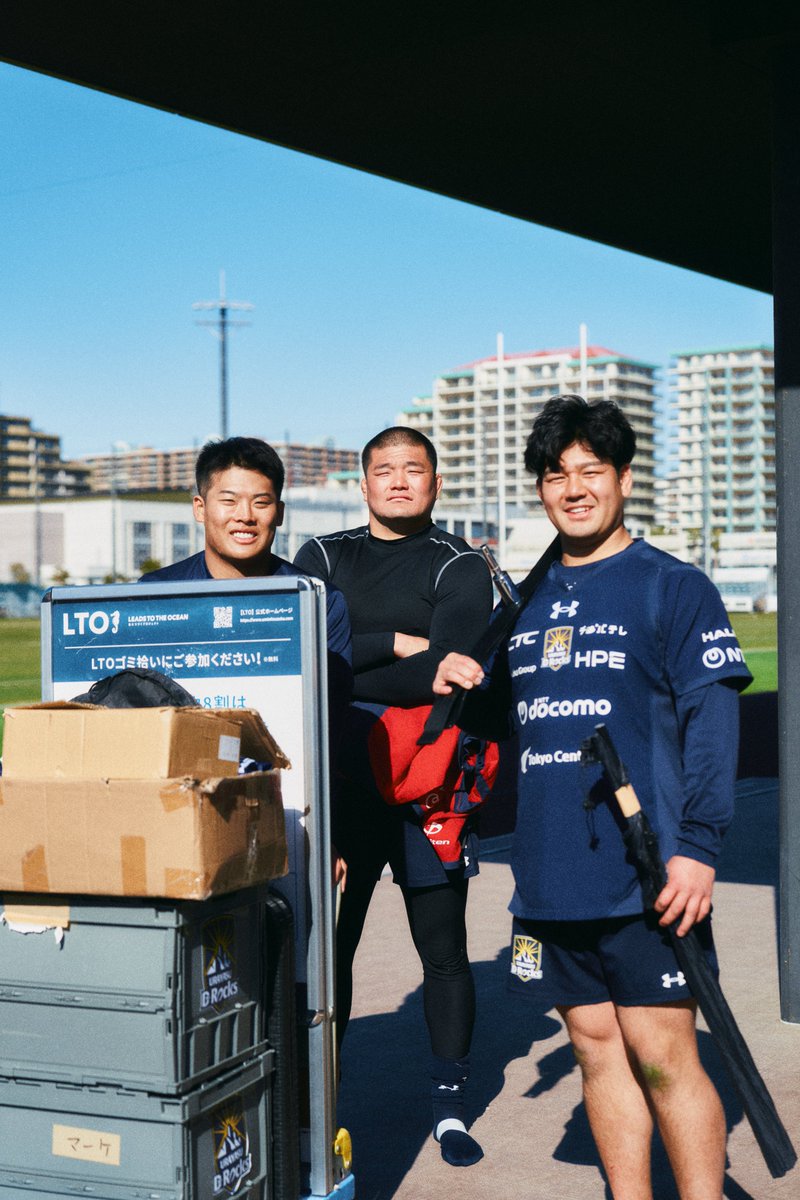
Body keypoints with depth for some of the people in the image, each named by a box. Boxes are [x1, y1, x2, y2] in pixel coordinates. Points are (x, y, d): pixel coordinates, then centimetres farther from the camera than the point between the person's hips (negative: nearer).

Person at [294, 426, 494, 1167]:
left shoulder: (459, 568, 2)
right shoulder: (322, 558, 12)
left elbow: (445, 670, -15)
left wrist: (345, 668, -13)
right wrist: (395, 646, -13)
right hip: (337, 781, 2)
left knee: (444, 949, 7)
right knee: (328, 945, 6)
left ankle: (450, 1107, 19)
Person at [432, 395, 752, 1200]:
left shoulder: (673, 588, -2)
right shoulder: (526, 604, 15)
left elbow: (712, 724, -9)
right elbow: (507, 718, 24)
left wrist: (697, 846, -17)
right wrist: (467, 688, 2)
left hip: (646, 875, -5)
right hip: (550, 875, 6)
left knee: (662, 1054, -3)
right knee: (597, 1047, 11)